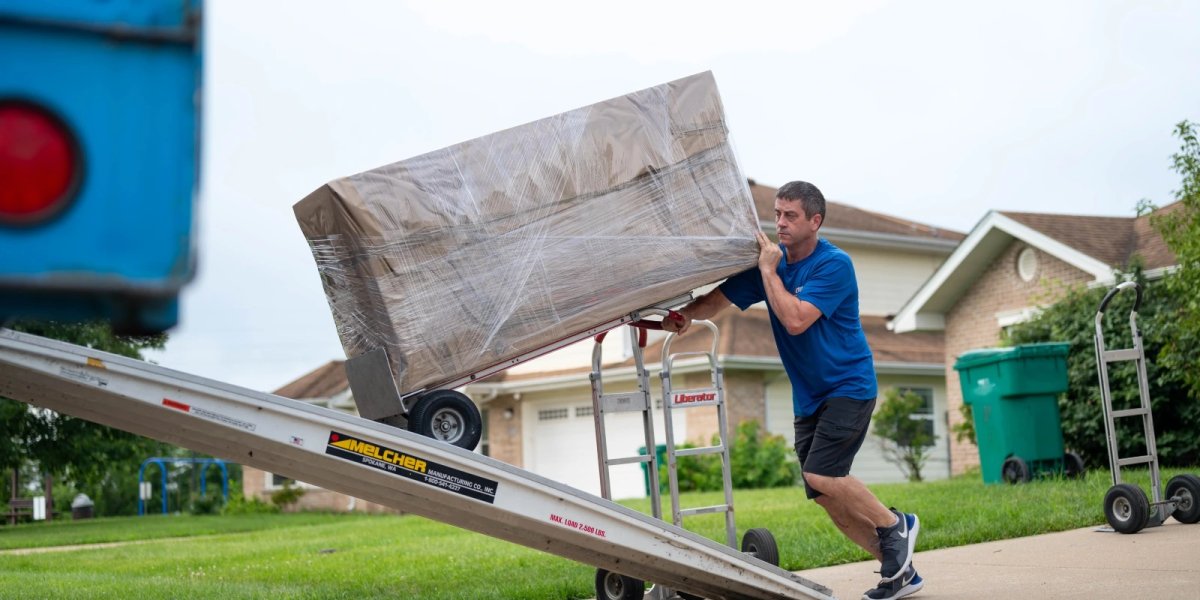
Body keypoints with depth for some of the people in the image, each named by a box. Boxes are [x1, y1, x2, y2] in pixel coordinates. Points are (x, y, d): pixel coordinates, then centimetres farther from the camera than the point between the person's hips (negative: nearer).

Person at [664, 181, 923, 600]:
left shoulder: (834, 265, -15)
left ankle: (895, 525, 4)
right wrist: (684, 314, -20)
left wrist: (768, 271, -19)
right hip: (809, 395, 7)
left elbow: (796, 320, -26)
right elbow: (719, 298, -1)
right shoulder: (770, 260, 4)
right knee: (823, 495, 5)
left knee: (822, 475, -21)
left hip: (849, 387, -7)